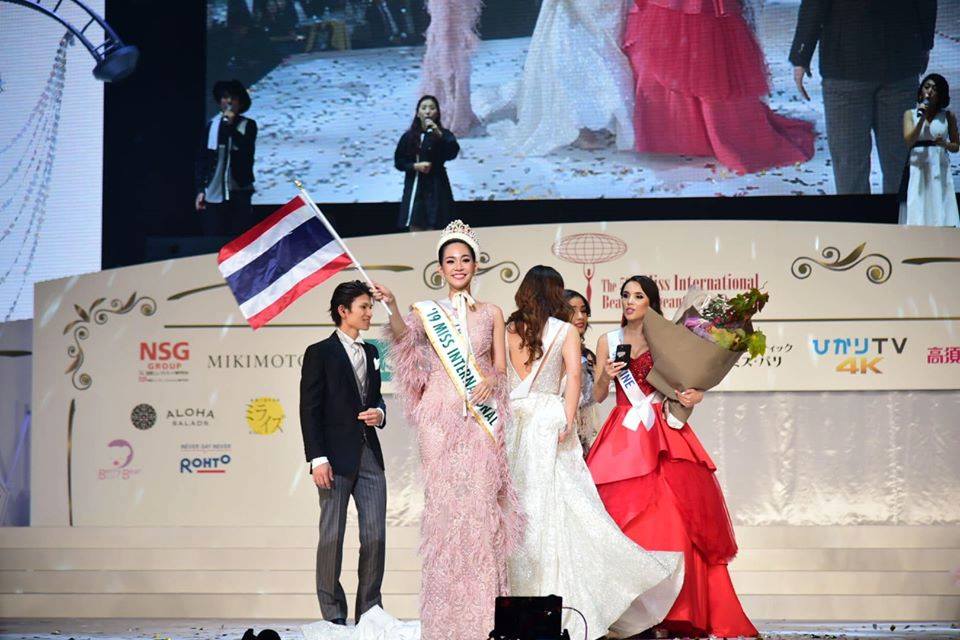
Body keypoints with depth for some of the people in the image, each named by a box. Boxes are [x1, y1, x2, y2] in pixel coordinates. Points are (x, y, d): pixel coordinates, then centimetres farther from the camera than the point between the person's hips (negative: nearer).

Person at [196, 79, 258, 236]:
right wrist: (200, 190, 3)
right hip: (213, 194, 2)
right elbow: (202, 159, 9)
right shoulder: (212, 125, 8)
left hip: (239, 193, -2)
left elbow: (248, 150, -13)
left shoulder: (248, 125, 4)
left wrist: (231, 126, -17)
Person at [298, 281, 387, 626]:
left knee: (375, 536, 3)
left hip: (370, 456, 6)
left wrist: (380, 413, 2)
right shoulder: (319, 353, -3)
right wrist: (317, 458, -15)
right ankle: (333, 615, 8)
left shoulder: (371, 352, 16)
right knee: (332, 536, 0)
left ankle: (369, 611, 12)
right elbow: (309, 411, -7)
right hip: (336, 458, -6)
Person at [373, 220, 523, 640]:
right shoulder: (427, 311, 8)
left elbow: (500, 365, 10)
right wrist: (392, 308, -31)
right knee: (443, 505, -3)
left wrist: (490, 380, -12)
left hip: (480, 417, 1)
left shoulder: (491, 313, 13)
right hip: (440, 416, 0)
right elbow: (403, 337, -12)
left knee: (479, 504, -4)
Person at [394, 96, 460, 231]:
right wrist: (415, 166, -8)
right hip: (414, 187, 3)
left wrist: (439, 134, -29)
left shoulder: (444, 134, 0)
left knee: (434, 231, -8)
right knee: (415, 229, 1)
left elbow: (453, 153, -18)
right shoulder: (408, 136, 7)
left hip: (436, 188, -2)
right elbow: (398, 161, 9)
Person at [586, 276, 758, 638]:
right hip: (624, 438, 2)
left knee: (670, 519, -11)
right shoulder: (608, 341, 13)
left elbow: (691, 386, 8)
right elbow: (598, 395, 10)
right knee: (623, 518, -8)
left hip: (663, 437, -1)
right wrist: (607, 376, -9)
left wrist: (693, 397, -13)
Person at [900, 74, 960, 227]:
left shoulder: (948, 116, 12)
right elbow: (908, 141, -4)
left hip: (940, 169, 1)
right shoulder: (910, 114, 10)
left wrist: (944, 144, -6)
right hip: (917, 168, -1)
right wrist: (922, 118, -11)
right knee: (916, 213, -8)